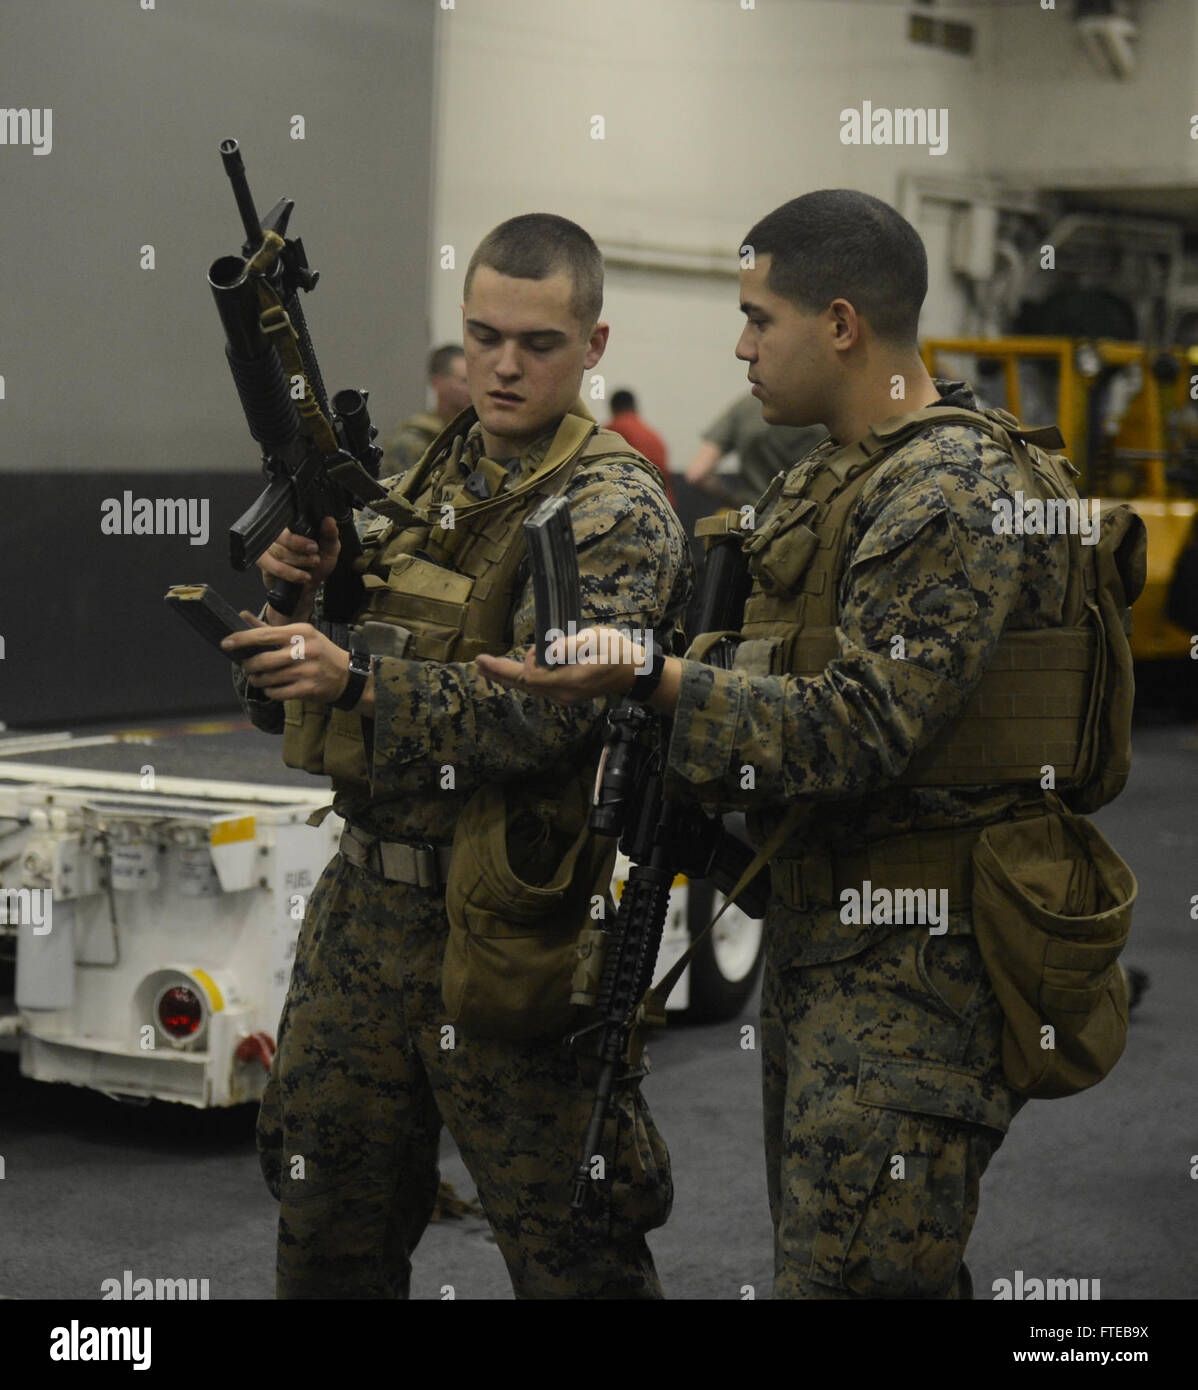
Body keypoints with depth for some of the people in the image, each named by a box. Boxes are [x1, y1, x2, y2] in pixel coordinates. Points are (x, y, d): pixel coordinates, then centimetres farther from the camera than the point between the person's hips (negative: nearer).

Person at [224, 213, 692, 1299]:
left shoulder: (616, 509, -9)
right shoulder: (415, 483, 11)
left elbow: (549, 715, -23)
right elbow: (282, 699, 13)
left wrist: (357, 683, -32)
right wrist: (294, 590, -8)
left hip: (507, 927, -6)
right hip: (361, 907, 6)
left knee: (572, 1255, 3)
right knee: (327, 1236, 15)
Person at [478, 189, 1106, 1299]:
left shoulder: (953, 492, -16)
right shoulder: (832, 480, 16)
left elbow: (861, 728, -24)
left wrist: (651, 679, -29)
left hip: (916, 957, -10)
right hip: (819, 934, 10)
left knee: (848, 1271, -10)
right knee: (814, 1239, 16)